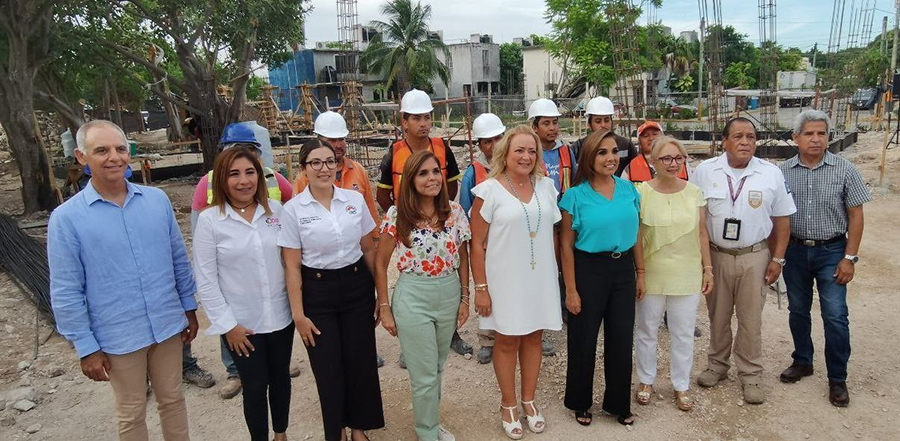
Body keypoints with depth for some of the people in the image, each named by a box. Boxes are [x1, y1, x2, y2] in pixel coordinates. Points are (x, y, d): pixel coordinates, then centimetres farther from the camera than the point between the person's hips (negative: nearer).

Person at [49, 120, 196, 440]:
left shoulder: (157, 199, -1)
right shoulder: (67, 218, -11)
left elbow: (179, 259, 7)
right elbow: (66, 292, -8)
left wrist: (189, 308, 10)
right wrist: (86, 347, -7)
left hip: (168, 326, 3)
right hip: (118, 336, -2)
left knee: (172, 399, 18)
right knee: (132, 414, 15)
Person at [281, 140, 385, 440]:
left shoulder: (355, 199, -1)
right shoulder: (293, 209, -7)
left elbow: (369, 250, 6)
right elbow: (292, 267, -4)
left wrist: (381, 293, 8)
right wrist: (298, 314, -5)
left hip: (357, 287, 2)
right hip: (317, 293, -2)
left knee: (361, 362, 8)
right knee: (328, 368, 8)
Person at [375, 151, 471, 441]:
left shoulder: (454, 212, -1)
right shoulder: (397, 215, -11)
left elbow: (462, 257, 8)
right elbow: (380, 263, -4)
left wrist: (465, 298, 6)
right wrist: (384, 308, -4)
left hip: (449, 294, 4)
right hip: (413, 298, -3)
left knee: (437, 366, 20)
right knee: (424, 374, 6)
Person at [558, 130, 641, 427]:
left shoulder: (629, 189, 2)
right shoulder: (576, 196, -10)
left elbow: (635, 234, 10)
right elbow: (566, 244, -9)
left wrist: (640, 274, 9)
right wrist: (571, 290, -10)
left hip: (623, 270, 4)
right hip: (589, 271, -4)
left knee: (621, 339, 13)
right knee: (584, 340, 9)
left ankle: (618, 403, 33)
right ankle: (580, 403, 30)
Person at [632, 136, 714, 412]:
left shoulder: (694, 192, 0)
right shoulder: (641, 193, -8)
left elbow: (702, 234, 6)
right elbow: (634, 236, -4)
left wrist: (708, 268, 5)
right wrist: (636, 271, -5)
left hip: (687, 274, 2)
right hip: (651, 273, -2)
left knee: (684, 333, 11)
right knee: (646, 330, 12)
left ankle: (681, 386, 29)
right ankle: (646, 382, 31)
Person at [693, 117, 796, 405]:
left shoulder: (771, 174, -3)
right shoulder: (704, 171, -4)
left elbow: (781, 220, 3)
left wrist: (777, 259, 0)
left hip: (754, 257, 0)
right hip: (715, 255, 0)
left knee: (751, 319, 8)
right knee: (717, 317, 14)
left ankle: (750, 375, 24)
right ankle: (717, 366, 32)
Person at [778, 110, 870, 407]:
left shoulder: (844, 170, -6)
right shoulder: (783, 172, -1)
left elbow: (855, 215, -4)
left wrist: (850, 257, -8)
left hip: (831, 251, -2)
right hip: (795, 250, 2)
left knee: (835, 317, -2)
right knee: (798, 311, 14)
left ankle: (837, 379, 14)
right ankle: (802, 362, 34)